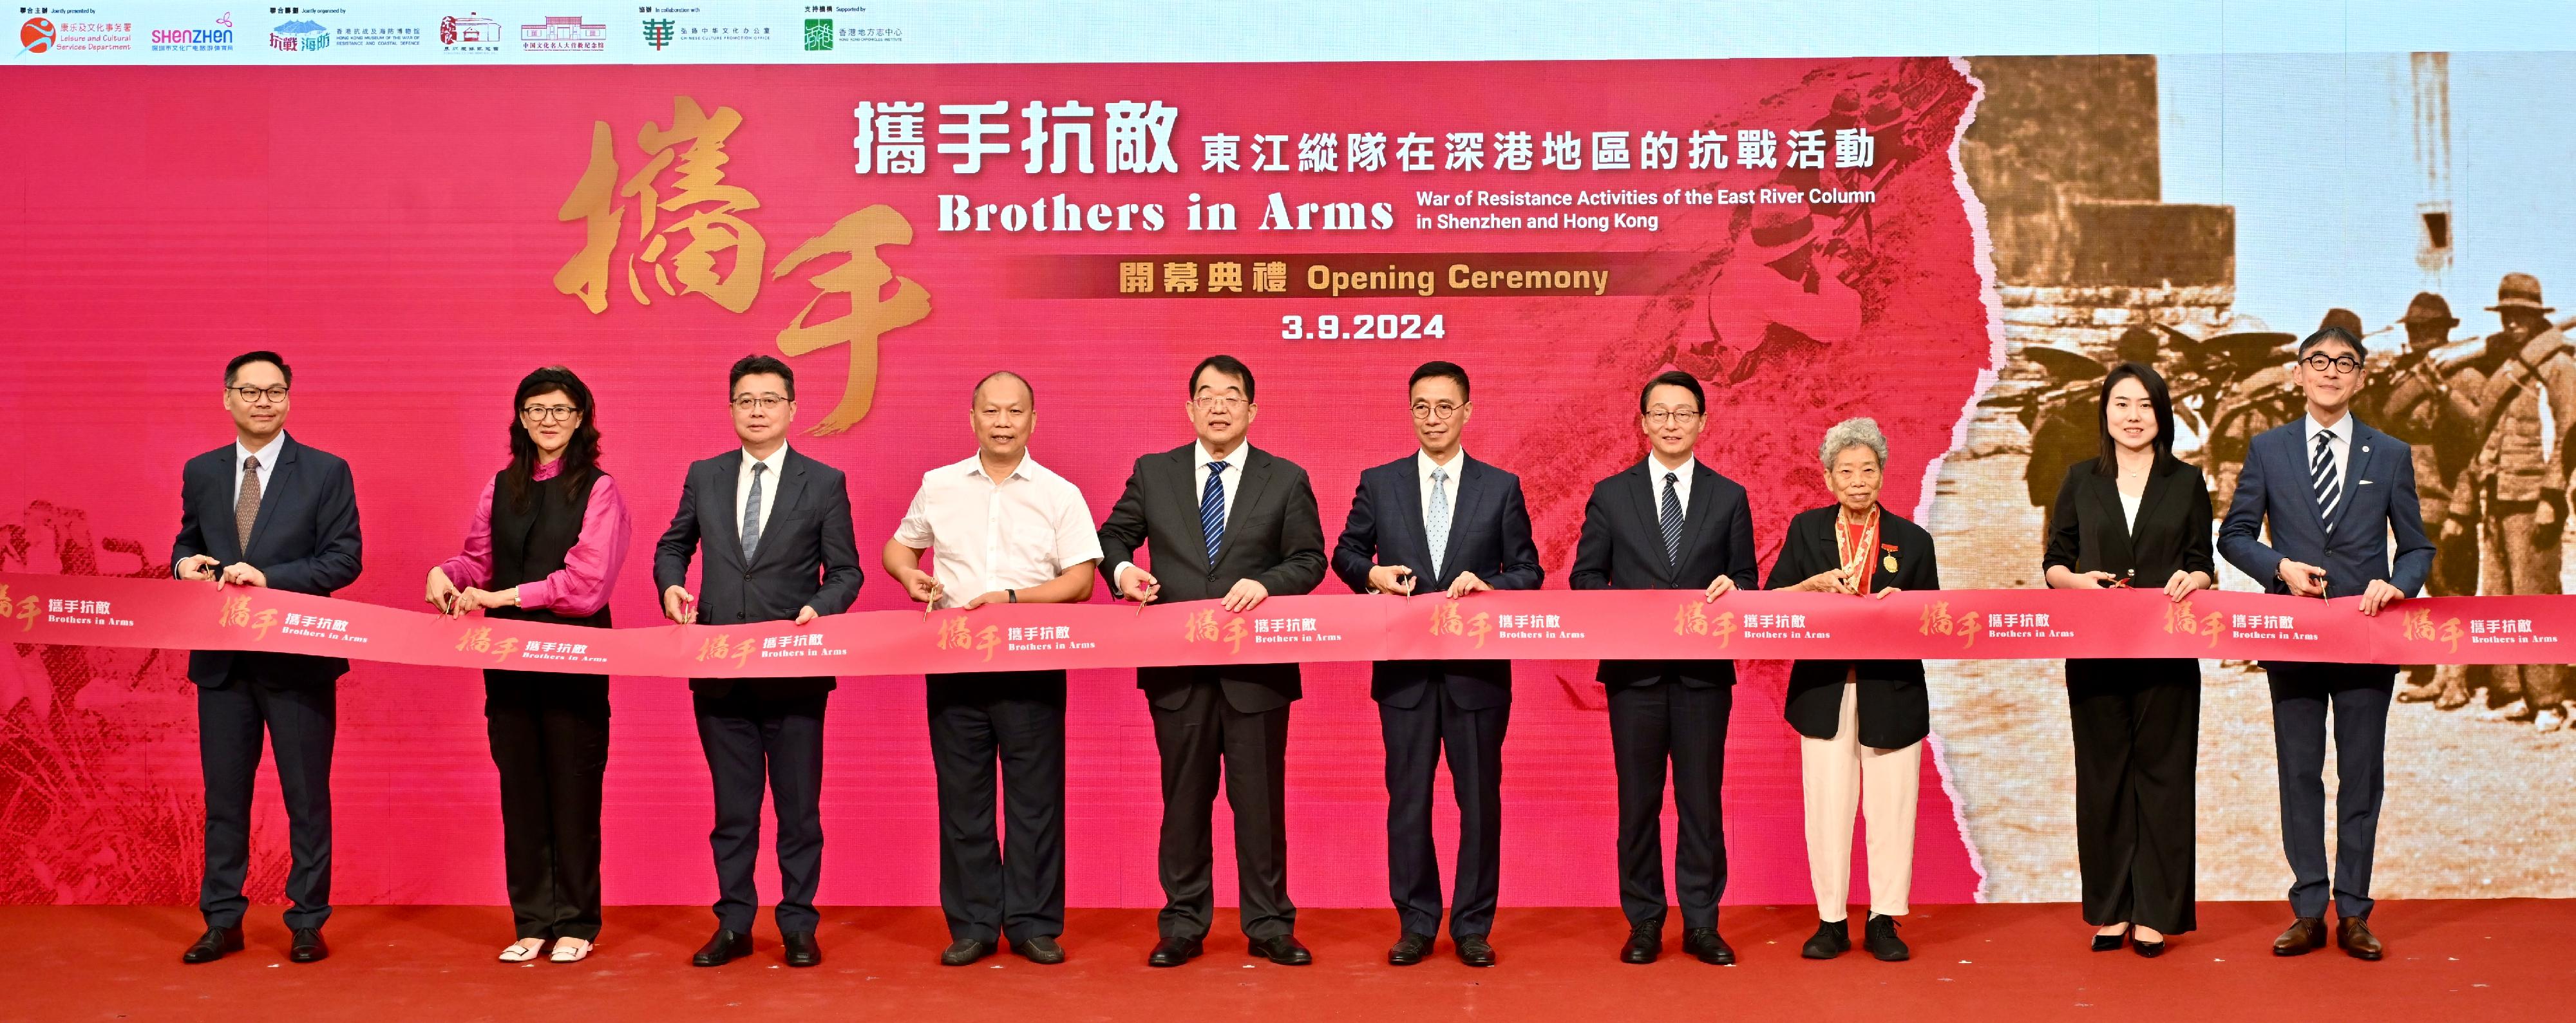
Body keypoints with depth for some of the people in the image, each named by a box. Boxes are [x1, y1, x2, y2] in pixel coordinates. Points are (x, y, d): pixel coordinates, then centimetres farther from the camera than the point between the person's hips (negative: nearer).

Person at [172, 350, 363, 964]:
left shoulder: (327, 472, -2)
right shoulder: (200, 473, 10)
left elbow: (345, 560, -8)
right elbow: (187, 545, 17)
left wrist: (268, 577, -19)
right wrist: (186, 564, -7)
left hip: (298, 659, -3)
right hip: (222, 659, 4)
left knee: (307, 795, 4)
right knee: (223, 794, 10)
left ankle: (307, 924, 13)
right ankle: (222, 922, 19)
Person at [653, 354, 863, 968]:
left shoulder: (824, 483, 2)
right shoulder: (704, 477, 9)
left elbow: (846, 570, 3)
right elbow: (673, 545, 20)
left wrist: (820, 609, -16)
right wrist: (671, 585, -1)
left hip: (794, 672, -2)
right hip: (720, 672, 2)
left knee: (799, 806, 4)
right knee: (732, 808, 10)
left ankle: (798, 927, 14)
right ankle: (733, 925, 20)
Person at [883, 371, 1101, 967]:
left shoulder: (1059, 494, 3)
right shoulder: (938, 487, 9)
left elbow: (1081, 581, -2)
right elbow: (900, 546, 21)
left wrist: (1011, 598, -15)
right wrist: (909, 573, -3)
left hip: (1032, 665, -2)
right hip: (953, 664, 2)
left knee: (1035, 797, 1)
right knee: (961, 797, 5)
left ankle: (1034, 924, 10)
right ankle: (972, 926, 13)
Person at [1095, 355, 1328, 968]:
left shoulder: (1286, 480, 5)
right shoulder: (1153, 473, 8)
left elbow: (1310, 559, 3)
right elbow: (1113, 536, 15)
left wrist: (1265, 583, -16)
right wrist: (1121, 568, -8)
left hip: (1258, 667, -1)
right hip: (1177, 665, 1)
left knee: (1261, 799, 3)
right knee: (1184, 798, 8)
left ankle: (1269, 927, 13)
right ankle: (1183, 926, 17)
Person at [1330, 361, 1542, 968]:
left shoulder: (1501, 487, 4)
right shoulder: (1379, 484, 6)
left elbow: (1528, 572, 6)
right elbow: (1345, 553, 13)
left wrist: (1488, 587, -14)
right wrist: (1372, 574, -8)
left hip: (1478, 667, -1)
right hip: (1404, 667, 1)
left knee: (1480, 798, 4)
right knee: (1407, 799, 5)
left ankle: (1473, 927, 15)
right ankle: (1415, 925, 16)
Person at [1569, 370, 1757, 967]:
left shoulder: (1729, 498, 8)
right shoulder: (1611, 494, 6)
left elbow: (1746, 579, 9)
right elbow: (1585, 576, 6)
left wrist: (1732, 589, -13)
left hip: (1705, 670, 0)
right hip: (1634, 668, 0)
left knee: (1702, 798, 3)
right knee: (1638, 799, 4)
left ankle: (1702, 924, 12)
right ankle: (1643, 923, 13)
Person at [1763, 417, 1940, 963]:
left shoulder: (1912, 541, 6)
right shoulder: (1806, 530, 7)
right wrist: (1815, 583, -14)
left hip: (1892, 693, 0)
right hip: (1824, 693, 0)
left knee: (1892, 806, 2)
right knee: (1827, 806, 2)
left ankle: (1884, 921, 12)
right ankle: (1831, 921, 11)